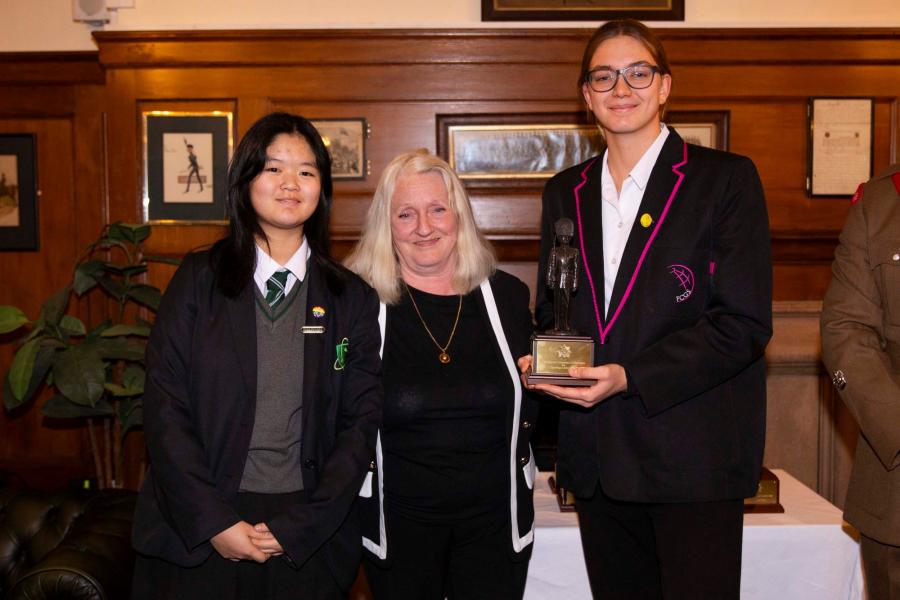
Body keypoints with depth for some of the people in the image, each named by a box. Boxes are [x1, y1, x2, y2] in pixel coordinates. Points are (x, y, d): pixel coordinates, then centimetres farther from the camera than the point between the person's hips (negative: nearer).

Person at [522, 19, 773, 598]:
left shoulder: (727, 178, -3)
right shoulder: (565, 192, 12)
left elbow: (744, 322, -10)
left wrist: (630, 377, -19)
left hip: (693, 459, -4)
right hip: (598, 458, 5)